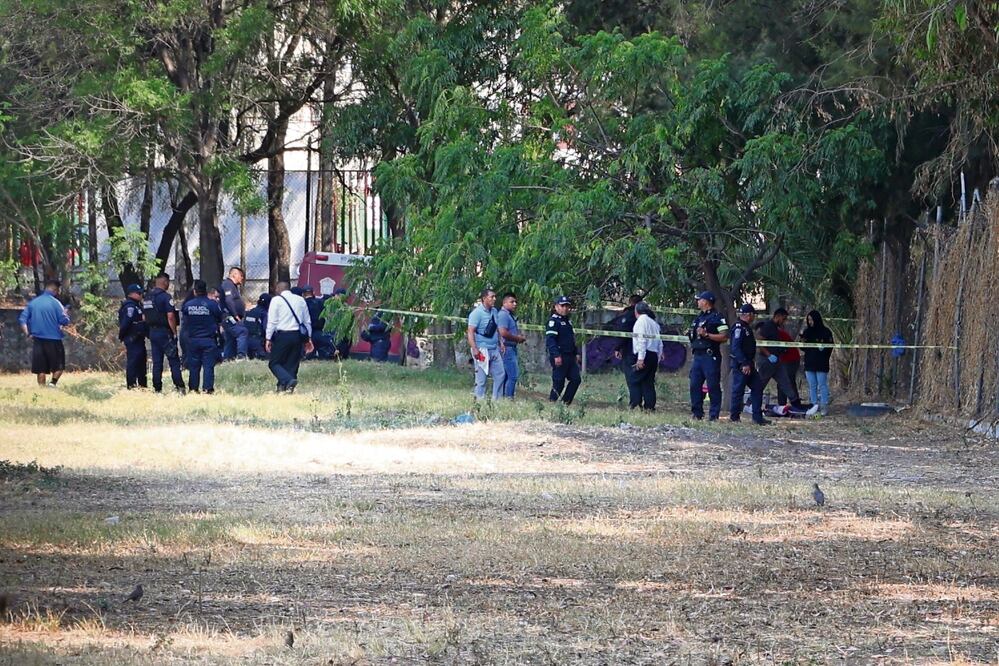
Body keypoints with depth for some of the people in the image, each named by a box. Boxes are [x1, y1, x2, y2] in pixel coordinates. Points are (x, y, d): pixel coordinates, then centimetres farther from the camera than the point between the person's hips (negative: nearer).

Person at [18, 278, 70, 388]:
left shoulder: (33, 302, 6)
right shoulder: (55, 303, -9)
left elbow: (22, 319, 4)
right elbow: (64, 321, -10)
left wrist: (27, 333, 9)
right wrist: (65, 315, 11)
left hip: (38, 340, 4)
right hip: (53, 340, -4)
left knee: (41, 369, 8)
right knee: (59, 366, 8)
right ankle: (53, 383, -12)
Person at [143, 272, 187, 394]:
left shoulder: (147, 297, 11)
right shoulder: (165, 296, -13)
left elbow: (144, 317, 15)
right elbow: (170, 316, -18)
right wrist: (174, 333, -10)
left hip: (152, 332, 7)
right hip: (164, 332, -7)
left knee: (156, 362, 9)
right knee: (174, 361, -3)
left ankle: (157, 388, 8)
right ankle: (179, 387, -8)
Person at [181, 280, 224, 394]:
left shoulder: (187, 305, -1)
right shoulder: (213, 304, -8)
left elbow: (184, 321, 10)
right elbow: (220, 321, 2)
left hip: (192, 340, 2)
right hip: (209, 340, -2)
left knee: (193, 366, 9)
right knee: (208, 365, -1)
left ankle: (193, 389, 11)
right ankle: (208, 388, -6)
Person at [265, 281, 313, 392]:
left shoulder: (276, 300, -1)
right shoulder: (300, 300, 13)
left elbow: (272, 321, -5)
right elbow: (307, 321, 15)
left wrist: (268, 338, -2)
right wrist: (309, 338, 19)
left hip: (282, 335, -5)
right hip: (298, 335, 5)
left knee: (275, 363, 1)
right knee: (292, 363, 11)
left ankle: (288, 380, -22)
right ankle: (284, 387, 3)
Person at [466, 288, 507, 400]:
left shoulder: (494, 311, 11)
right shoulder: (477, 313, -13)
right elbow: (470, 331, -18)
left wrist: (501, 343, 13)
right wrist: (474, 349, -25)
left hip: (494, 349, 8)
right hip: (482, 350, -8)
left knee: (500, 374, 9)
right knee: (481, 378, -3)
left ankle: (497, 400, 17)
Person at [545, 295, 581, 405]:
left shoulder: (567, 321, 20)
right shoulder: (553, 321, -10)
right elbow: (550, 339, -19)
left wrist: (576, 353, 22)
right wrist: (556, 355, -26)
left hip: (570, 356, 9)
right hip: (559, 357, -9)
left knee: (576, 379, 5)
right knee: (559, 381, -6)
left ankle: (565, 402, 10)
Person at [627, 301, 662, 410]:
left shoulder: (641, 320, -5)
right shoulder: (654, 323, 19)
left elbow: (642, 340, -14)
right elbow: (660, 344, 17)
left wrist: (640, 358, -18)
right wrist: (657, 359, 20)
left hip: (645, 355, -8)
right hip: (654, 355, 8)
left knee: (634, 380, -5)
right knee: (648, 382, 9)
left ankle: (635, 404, -14)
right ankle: (649, 406, 6)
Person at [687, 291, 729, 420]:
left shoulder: (717, 317, -7)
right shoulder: (699, 318, 19)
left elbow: (724, 336, -14)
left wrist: (706, 334, -19)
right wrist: (690, 334, 8)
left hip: (710, 356, -8)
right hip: (697, 355, 8)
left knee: (713, 386, -5)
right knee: (694, 385, 6)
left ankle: (714, 414, -3)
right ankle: (697, 413, 12)